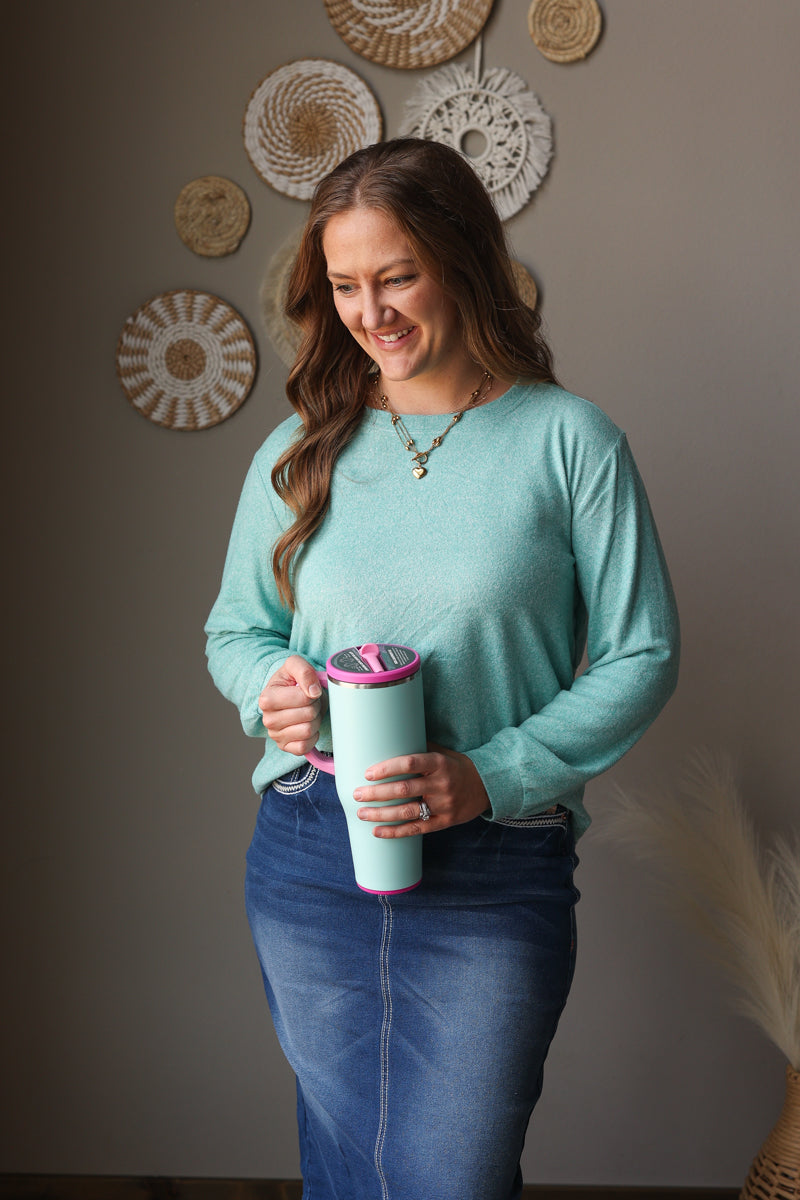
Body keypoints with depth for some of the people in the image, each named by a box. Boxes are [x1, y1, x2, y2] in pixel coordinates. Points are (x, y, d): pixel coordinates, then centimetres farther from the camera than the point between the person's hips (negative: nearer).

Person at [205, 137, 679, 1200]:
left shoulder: (567, 440, -5)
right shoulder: (299, 451, 5)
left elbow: (641, 656, -5)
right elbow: (234, 628, 14)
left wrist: (491, 775, -16)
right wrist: (269, 684, -9)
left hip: (496, 872, -3)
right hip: (309, 859, 3)